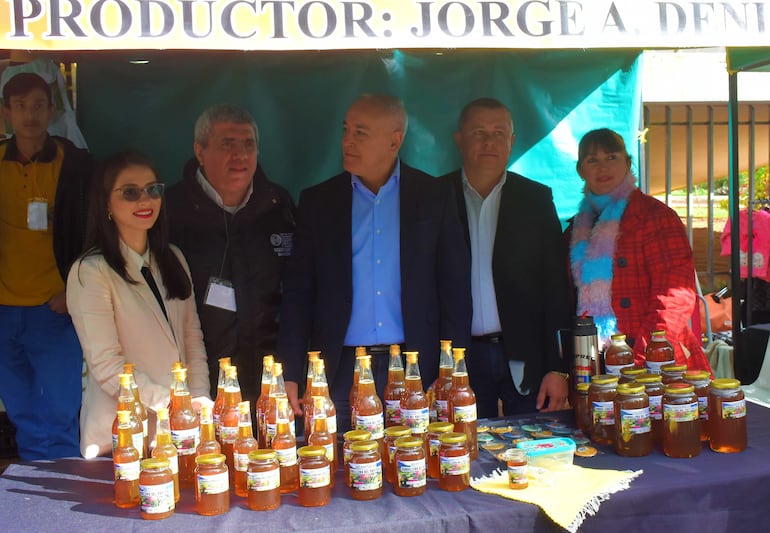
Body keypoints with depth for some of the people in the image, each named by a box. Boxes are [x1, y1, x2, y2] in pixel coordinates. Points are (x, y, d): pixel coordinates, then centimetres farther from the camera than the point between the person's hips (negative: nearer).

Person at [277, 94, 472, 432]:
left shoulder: (434, 197, 4)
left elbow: (455, 288, 4)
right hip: (341, 370, 1)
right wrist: (290, 375, -3)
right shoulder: (317, 201, 6)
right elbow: (298, 293, 5)